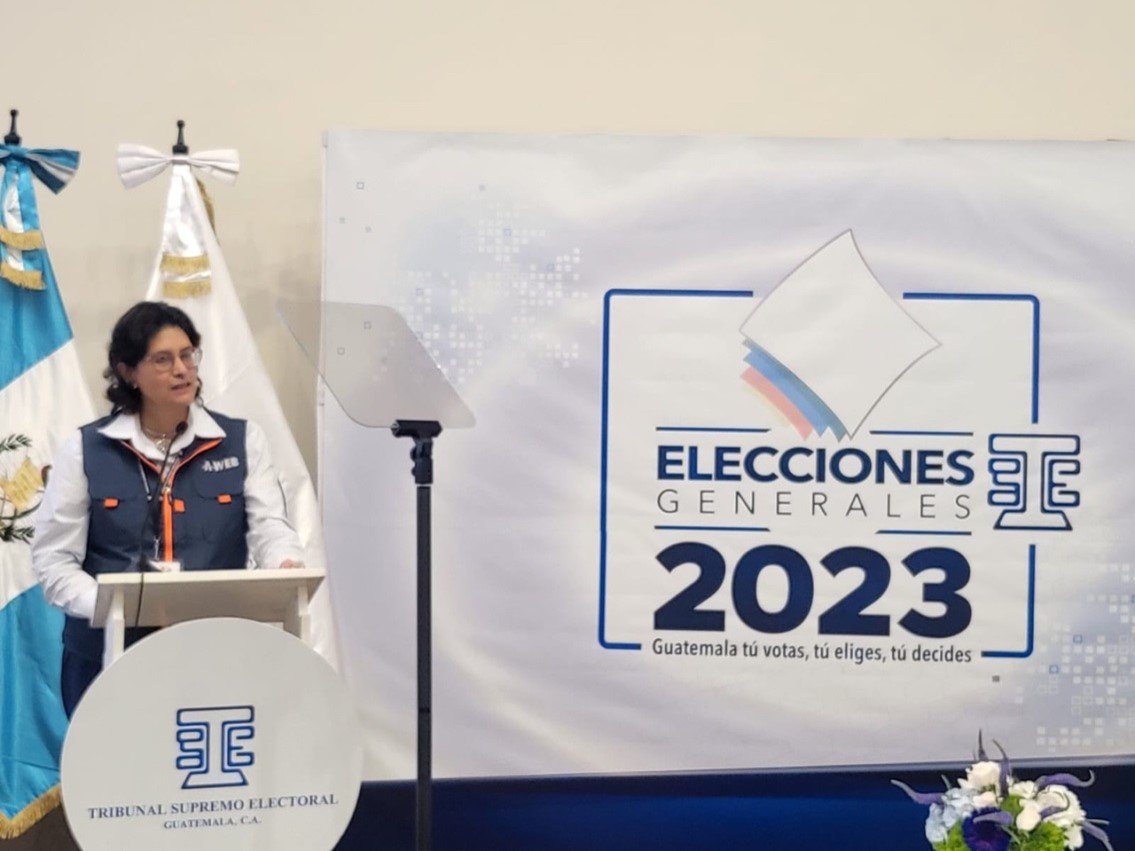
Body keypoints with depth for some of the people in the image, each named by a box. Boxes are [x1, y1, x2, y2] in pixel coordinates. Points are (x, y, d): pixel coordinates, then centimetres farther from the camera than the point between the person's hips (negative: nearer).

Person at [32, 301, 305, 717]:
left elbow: (269, 527, -4)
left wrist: (288, 566, -27)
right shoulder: (84, 450, 2)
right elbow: (53, 558, 0)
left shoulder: (242, 441, 5)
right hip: (107, 653, -1)